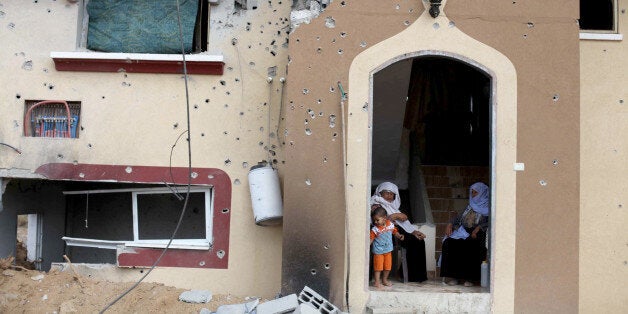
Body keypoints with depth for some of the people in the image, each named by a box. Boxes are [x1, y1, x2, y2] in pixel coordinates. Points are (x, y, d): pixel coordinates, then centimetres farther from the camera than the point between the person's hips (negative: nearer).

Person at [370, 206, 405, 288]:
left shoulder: (390, 225, -5)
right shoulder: (375, 229, -17)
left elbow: (395, 232, 10)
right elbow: (371, 239, -15)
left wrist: (399, 236, -6)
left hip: (388, 250, 4)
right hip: (378, 251, -4)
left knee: (388, 266, 13)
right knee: (378, 266, -1)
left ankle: (384, 280, 31)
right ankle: (377, 282, 10)